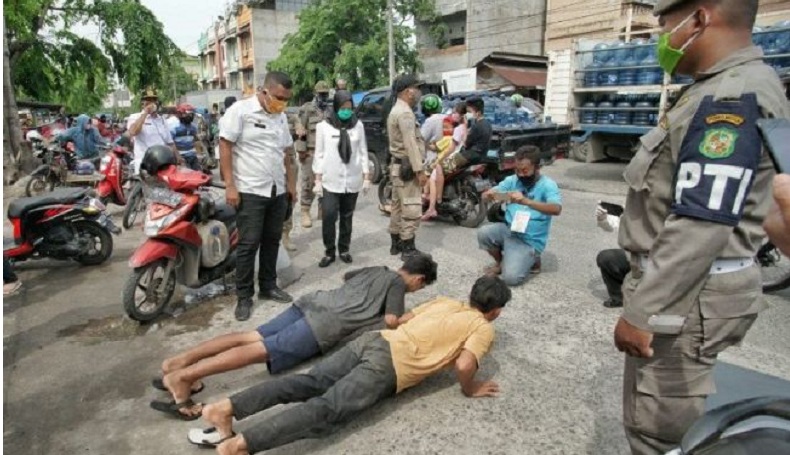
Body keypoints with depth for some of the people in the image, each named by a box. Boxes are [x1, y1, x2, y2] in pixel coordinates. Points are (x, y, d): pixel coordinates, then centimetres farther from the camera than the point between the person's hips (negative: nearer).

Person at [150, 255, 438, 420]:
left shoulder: (376, 270, 27)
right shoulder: (398, 283, 5)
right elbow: (391, 321, -6)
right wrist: (397, 316, 16)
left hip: (313, 303, 8)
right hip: (328, 325, -8)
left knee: (250, 337, 0)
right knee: (260, 350, -15)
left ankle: (181, 360, -6)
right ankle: (182, 376, -20)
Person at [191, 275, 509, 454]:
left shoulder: (447, 302, 26)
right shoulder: (484, 328, 7)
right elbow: (464, 365, -11)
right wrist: (470, 390, 10)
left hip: (374, 341, 7)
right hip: (388, 367, -7)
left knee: (308, 384, 0)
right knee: (327, 410, -14)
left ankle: (226, 408, -9)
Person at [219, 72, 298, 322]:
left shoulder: (281, 117, 12)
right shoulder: (240, 110, -8)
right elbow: (225, 146, -11)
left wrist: (290, 182, 17)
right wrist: (229, 185, -15)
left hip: (278, 191, 7)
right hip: (250, 191, -6)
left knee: (272, 241, 13)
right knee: (249, 245, -2)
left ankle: (268, 286, 27)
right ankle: (244, 296, 10)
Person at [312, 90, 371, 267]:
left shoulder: (358, 125, 4)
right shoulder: (323, 126, -1)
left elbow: (363, 152, 8)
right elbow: (319, 154, 1)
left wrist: (366, 177, 4)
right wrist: (317, 180, -4)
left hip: (352, 180, 2)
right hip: (330, 180, -2)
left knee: (347, 217, 10)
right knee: (329, 216, -9)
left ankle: (344, 249, 24)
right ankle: (329, 252, 7)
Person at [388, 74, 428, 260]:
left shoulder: (396, 110, 17)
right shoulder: (405, 113, -17)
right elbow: (410, 144, -24)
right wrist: (420, 170, -25)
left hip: (398, 165, 11)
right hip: (407, 167, -11)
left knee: (398, 206, 15)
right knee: (411, 209, -7)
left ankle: (396, 243, 23)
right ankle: (408, 248, -2)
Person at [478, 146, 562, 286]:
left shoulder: (548, 185, -11)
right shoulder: (512, 180, 2)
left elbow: (556, 209, -30)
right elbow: (485, 195, -4)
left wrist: (526, 201, -44)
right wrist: (489, 194, -30)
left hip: (529, 241, -5)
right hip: (508, 230, 5)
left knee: (511, 278, -22)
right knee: (483, 233, -24)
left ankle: (529, 259, 13)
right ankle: (501, 262, 6)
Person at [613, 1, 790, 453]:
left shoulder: (732, 98, -20)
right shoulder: (724, 90, 13)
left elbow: (701, 227, -27)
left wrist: (640, 312, -22)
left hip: (689, 296, -10)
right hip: (684, 284, 10)